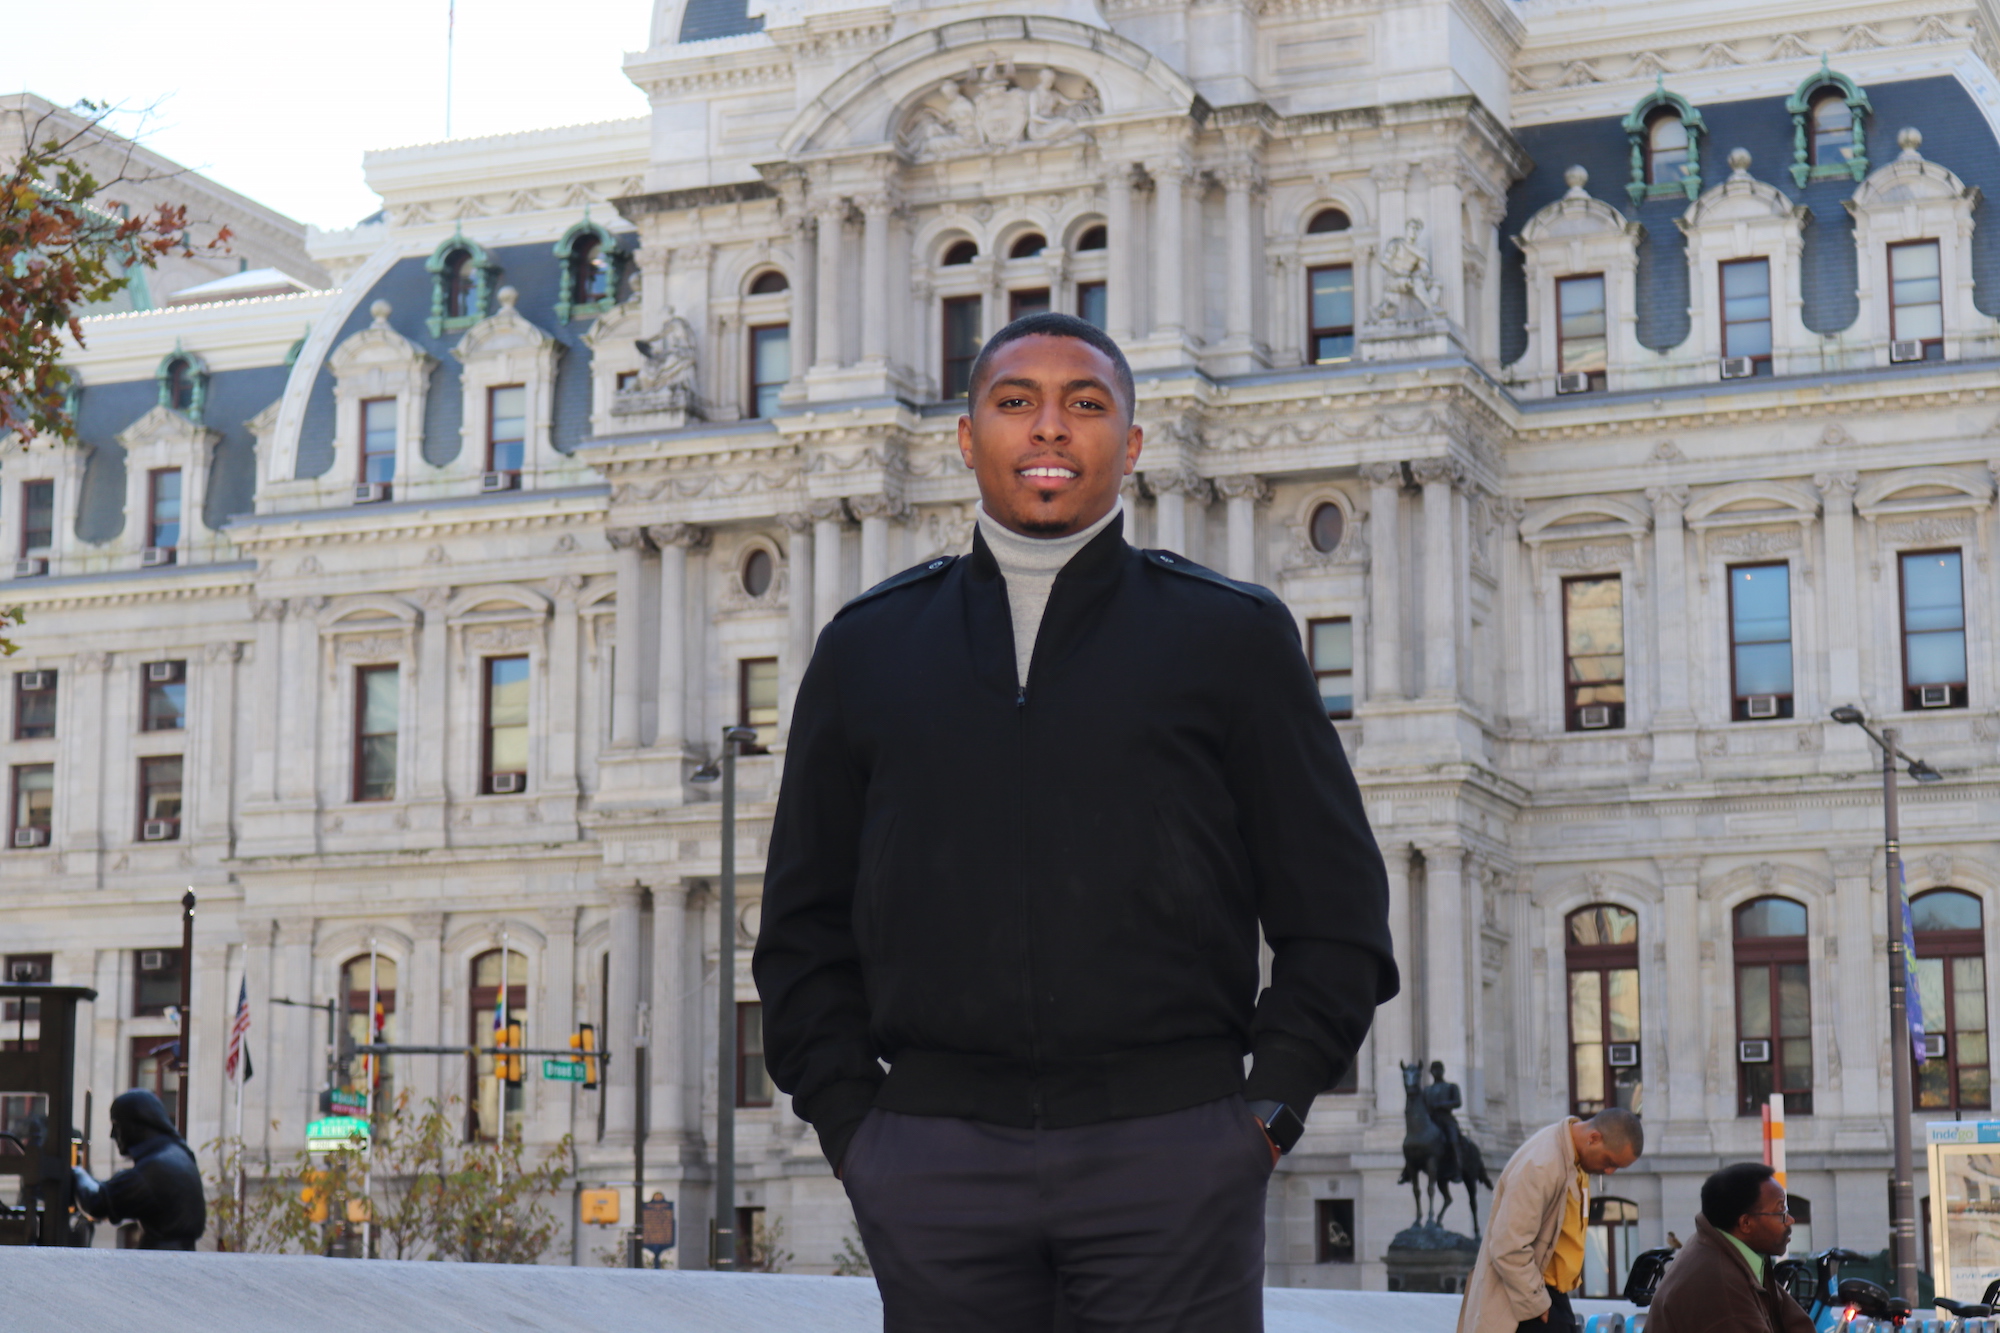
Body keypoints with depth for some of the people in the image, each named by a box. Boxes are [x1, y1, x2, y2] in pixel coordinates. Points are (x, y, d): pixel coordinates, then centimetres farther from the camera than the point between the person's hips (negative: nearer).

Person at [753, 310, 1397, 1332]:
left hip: (1170, 1154, -1)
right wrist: (848, 1120, 5)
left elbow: (1335, 912, 9)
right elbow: (804, 922, 17)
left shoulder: (1231, 636, 10)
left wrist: (1268, 1111, -1)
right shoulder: (869, 646, 15)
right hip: (932, 1162, 2)